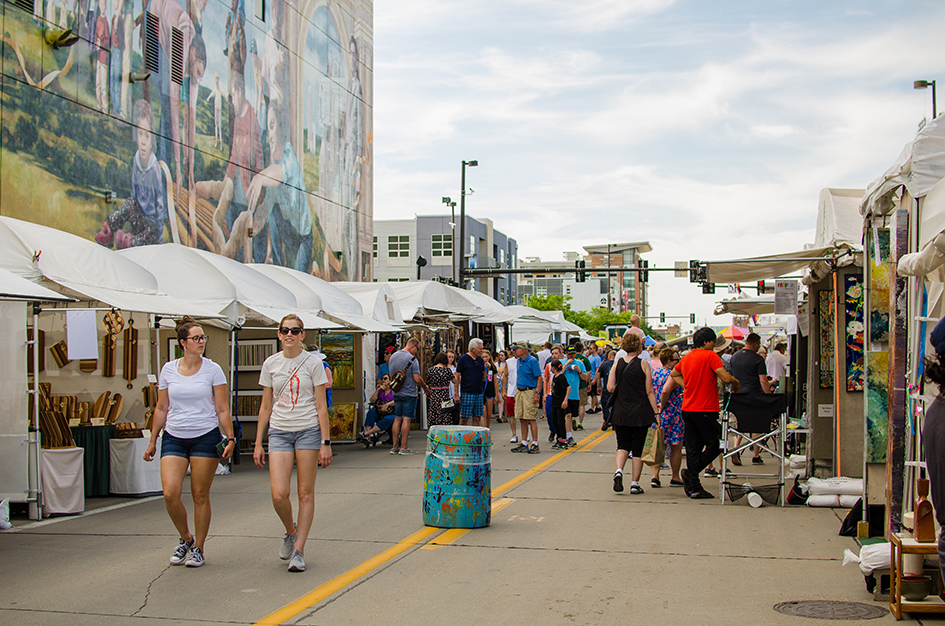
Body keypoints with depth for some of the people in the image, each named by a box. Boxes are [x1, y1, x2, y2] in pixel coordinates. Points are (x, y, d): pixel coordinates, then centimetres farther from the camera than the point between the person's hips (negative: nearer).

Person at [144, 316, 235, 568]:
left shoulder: (212, 370, 0)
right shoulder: (168, 369, 6)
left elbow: (222, 409, 1)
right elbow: (161, 408, 12)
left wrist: (230, 438, -7)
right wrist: (153, 440, 11)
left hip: (206, 436, -2)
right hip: (174, 437, 2)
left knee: (200, 496, 1)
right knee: (170, 493, -11)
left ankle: (198, 548, 17)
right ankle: (185, 538, 15)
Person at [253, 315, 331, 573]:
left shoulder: (313, 362, -1)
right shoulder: (270, 364, 7)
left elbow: (321, 406, -1)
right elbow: (266, 407, 11)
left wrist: (325, 443, -7)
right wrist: (258, 443, 8)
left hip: (308, 431, -2)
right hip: (279, 432, 2)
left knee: (305, 493, 1)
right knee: (279, 494, -10)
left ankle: (298, 549, 11)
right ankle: (291, 531, 20)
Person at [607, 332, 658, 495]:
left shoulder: (617, 364, -1)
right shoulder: (644, 364, -8)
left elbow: (610, 388, -6)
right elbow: (649, 391, -9)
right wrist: (656, 412, -4)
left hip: (621, 413, 2)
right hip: (641, 413, -2)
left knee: (623, 445, 12)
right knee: (638, 448, 7)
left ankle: (619, 471, -13)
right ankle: (635, 483, 8)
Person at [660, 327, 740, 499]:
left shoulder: (686, 358, 12)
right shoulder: (710, 356, -10)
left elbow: (673, 374, 29)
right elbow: (726, 378, -19)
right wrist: (736, 382, 1)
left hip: (688, 409, 7)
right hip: (705, 409, -7)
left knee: (693, 449, 7)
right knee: (714, 446, 5)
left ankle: (695, 488, 7)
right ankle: (690, 473, -7)